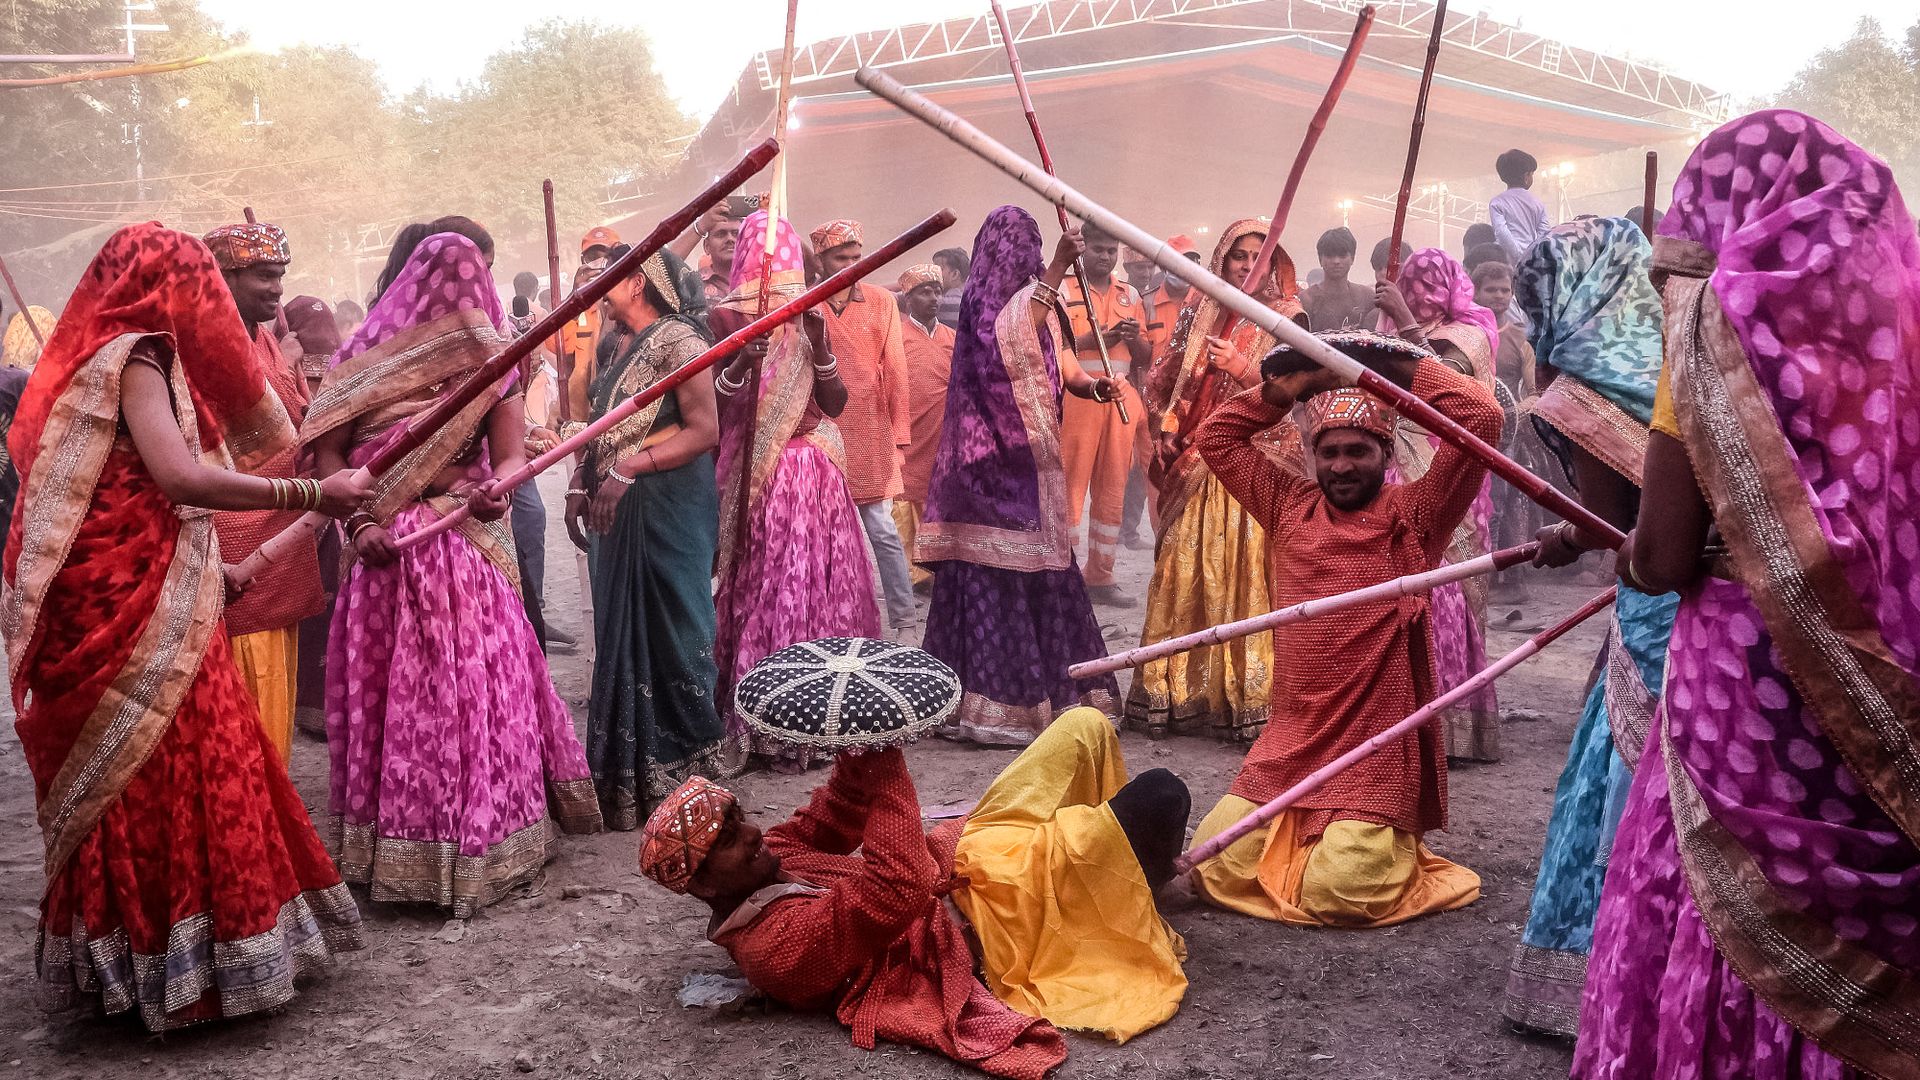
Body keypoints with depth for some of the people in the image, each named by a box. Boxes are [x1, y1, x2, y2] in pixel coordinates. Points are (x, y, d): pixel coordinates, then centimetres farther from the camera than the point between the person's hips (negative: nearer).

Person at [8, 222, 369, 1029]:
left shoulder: (106, 359, 17)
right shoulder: (137, 357, -11)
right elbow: (181, 477, -25)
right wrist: (311, 494, -23)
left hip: (127, 603, 9)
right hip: (140, 613, -9)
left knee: (134, 783, 12)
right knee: (171, 777, -4)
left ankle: (127, 952, 20)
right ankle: (177, 966, 4)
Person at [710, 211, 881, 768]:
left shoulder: (806, 322, 11)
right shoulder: (726, 320, 0)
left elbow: (835, 403, 6)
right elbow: (712, 405, -8)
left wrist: (819, 347, -8)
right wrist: (740, 362, -24)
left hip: (813, 477, 4)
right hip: (754, 478, -4)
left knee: (820, 587, 3)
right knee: (765, 591, -6)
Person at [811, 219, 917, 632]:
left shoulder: (881, 302, 4)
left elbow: (894, 370, 3)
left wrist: (898, 435, 0)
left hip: (870, 433, 0)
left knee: (881, 529, 0)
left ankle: (904, 621, 8)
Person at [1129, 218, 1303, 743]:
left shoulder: (1286, 317, 4)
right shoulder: (1199, 315, 14)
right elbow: (1164, 385, 17)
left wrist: (1240, 367, -19)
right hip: (1198, 465, 4)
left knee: (1247, 576, -8)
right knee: (1185, 574, 1)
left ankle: (1249, 696, -3)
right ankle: (1182, 694, 7)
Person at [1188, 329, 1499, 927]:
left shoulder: (1413, 514, -2)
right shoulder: (1289, 506, 10)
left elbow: (1482, 417, -12)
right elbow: (1217, 437, 15)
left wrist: (1396, 365, -4)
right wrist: (1294, 384, 9)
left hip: (1377, 753, -4)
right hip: (1287, 746, 4)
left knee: (1336, 893, -16)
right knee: (1211, 865, -5)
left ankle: (1390, 847, 19)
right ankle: (1300, 838, 26)